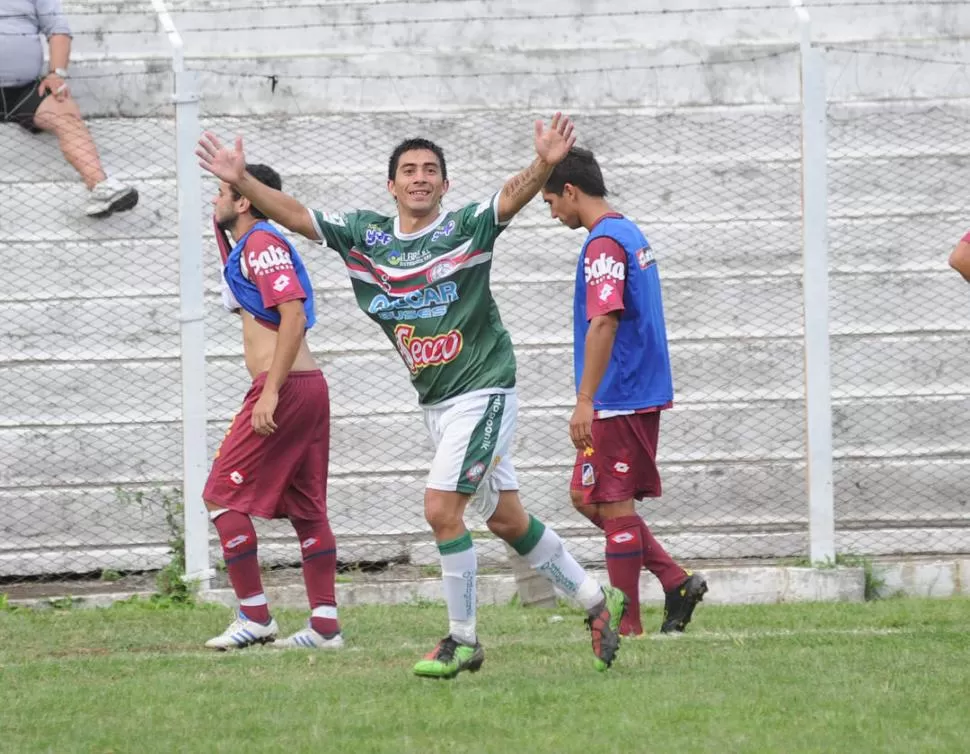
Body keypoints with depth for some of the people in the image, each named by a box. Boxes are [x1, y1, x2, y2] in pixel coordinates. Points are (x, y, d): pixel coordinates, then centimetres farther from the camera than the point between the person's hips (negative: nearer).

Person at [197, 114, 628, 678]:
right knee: (507, 519, 12)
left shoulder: (466, 228, -11)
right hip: (436, 400, 7)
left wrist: (546, 164, -47)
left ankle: (463, 640, -1)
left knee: (441, 508, -14)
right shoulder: (364, 235, 4)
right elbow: (293, 214, 3)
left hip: (483, 391, -7)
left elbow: (513, 198, -28)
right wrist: (242, 181, -10)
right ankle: (598, 601, 27)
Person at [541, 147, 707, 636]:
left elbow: (604, 322, -24)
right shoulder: (631, 235, 17)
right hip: (642, 393, 10)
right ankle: (676, 582, 10)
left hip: (618, 398, -10)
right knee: (587, 496, 14)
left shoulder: (604, 243, -15)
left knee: (612, 504, -3)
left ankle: (627, 626, 1)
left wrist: (585, 401, -25)